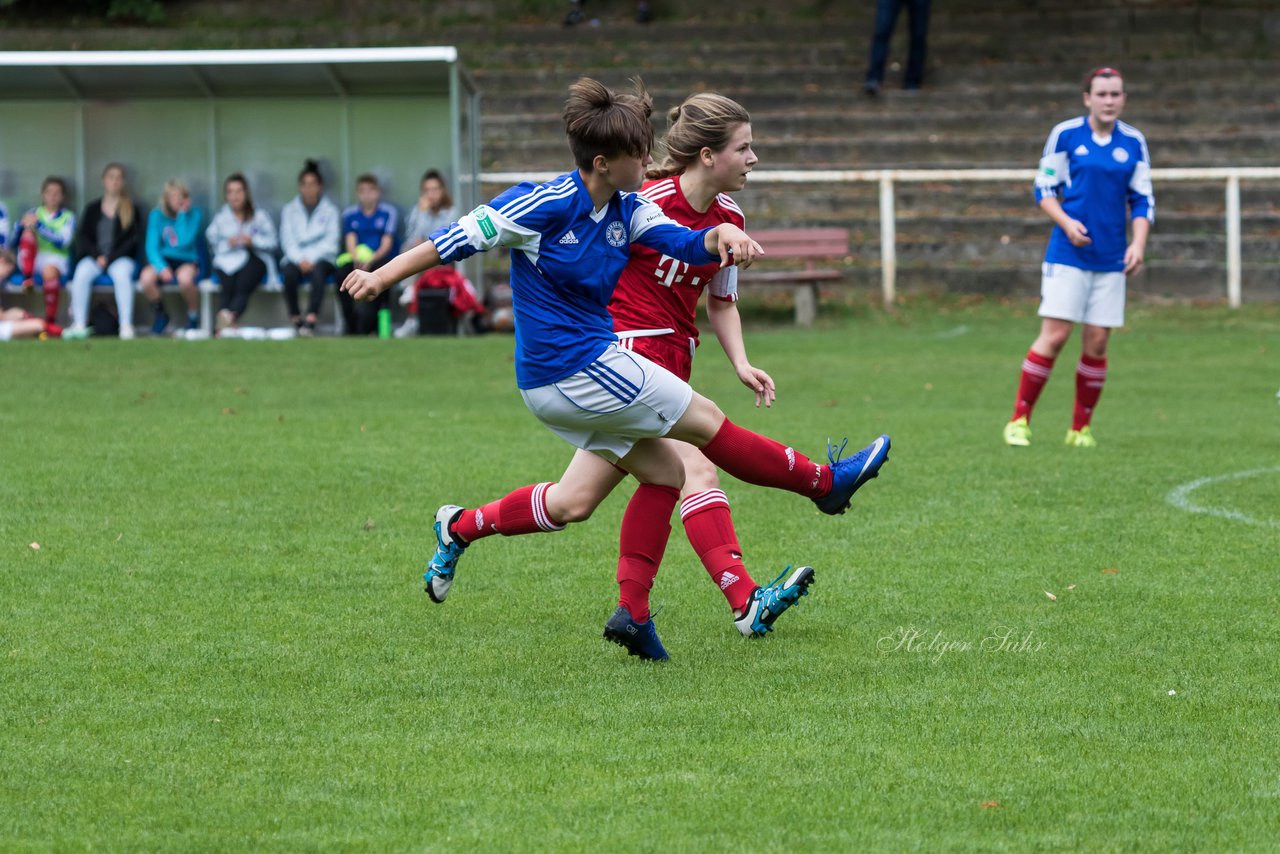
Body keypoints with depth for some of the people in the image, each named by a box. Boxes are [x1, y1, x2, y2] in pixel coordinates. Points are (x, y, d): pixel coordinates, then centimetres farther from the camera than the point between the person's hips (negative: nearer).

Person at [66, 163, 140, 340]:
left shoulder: (130, 208, 10)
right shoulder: (92, 209, 15)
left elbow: (133, 239, 2)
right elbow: (82, 236, 8)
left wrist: (110, 257, -10)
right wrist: (97, 256, -9)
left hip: (120, 258, -1)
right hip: (94, 257, 1)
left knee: (122, 273, -36)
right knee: (81, 273, -31)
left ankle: (126, 325, -39)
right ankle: (79, 324, -35)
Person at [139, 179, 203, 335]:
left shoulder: (194, 214, -5)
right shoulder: (157, 215, 0)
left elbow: (185, 241, -19)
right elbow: (152, 246, -6)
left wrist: (182, 214, -16)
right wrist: (161, 267, -23)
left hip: (187, 260, -2)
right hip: (163, 259, 2)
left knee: (185, 278, -38)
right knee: (146, 278, -31)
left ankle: (193, 316, -9)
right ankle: (160, 315, -1)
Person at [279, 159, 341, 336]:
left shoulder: (330, 210, 11)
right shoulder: (290, 210, 16)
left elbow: (331, 241, 1)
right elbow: (287, 240, 6)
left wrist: (311, 259, -13)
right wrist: (300, 260, -12)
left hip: (321, 257, -1)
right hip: (296, 257, 1)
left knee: (318, 272, -37)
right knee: (289, 273, -35)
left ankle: (311, 321, -48)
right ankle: (295, 320, -29)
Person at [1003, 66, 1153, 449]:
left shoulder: (1134, 142, 6)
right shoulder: (1065, 135, -2)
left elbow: (1143, 200, 10)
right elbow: (1044, 188, 2)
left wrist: (1138, 243, -5)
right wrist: (1066, 223, -14)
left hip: (1111, 260, 3)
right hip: (1068, 255, -3)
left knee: (1097, 343, 1)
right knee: (1054, 335, -11)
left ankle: (1081, 428, 12)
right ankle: (1019, 420, -3)